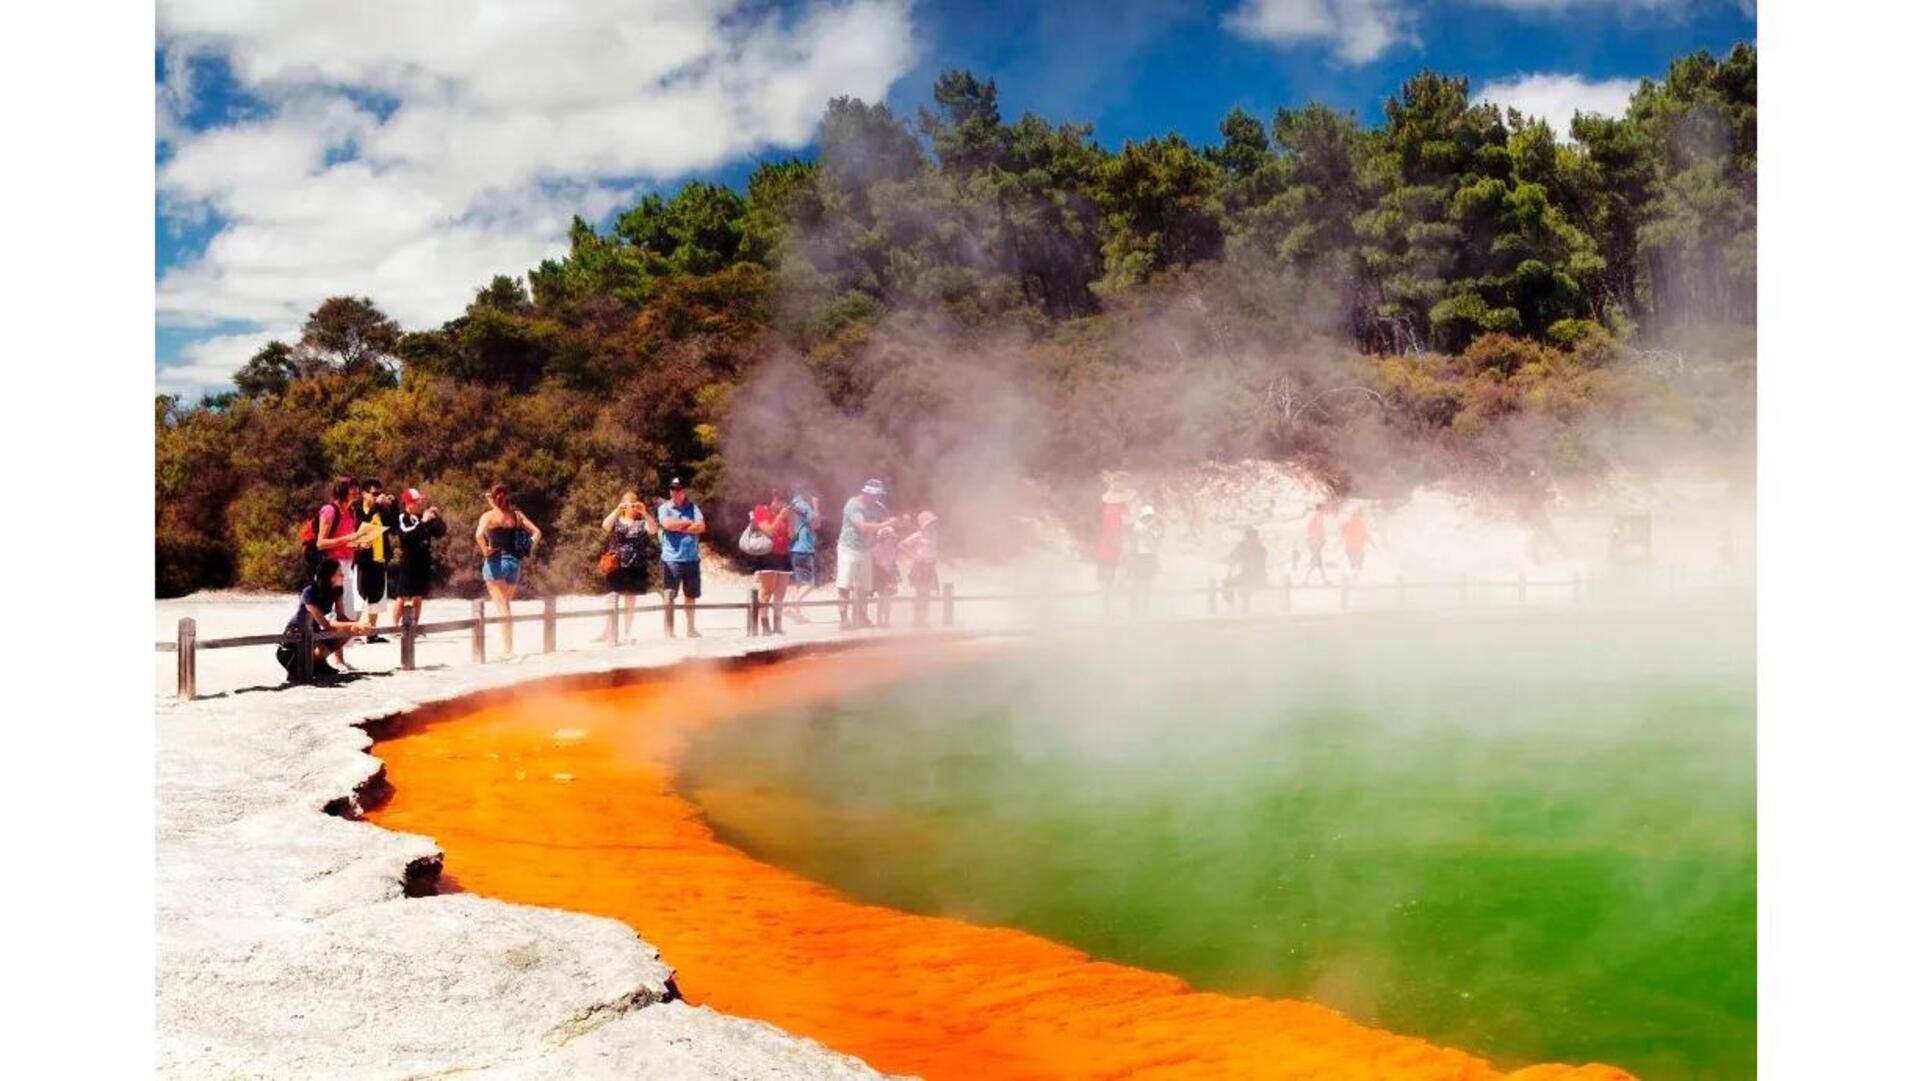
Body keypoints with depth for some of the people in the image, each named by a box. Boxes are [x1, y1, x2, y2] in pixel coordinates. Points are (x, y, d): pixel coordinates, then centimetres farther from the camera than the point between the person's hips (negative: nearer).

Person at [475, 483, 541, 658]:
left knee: (502, 608, -4)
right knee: (506, 606, 17)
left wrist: (485, 551, -11)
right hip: (514, 563, 5)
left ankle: (508, 649, -8)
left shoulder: (488, 516, -6)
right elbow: (536, 532, 4)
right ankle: (508, 647, 18)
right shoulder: (517, 515, 7)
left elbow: (479, 535, -24)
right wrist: (528, 551, 6)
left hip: (495, 563, -5)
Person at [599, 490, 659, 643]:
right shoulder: (616, 521, 5)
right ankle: (608, 631, 2)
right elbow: (605, 525, -15)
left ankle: (627, 631, 16)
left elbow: (654, 530, -14)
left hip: (636, 567, 1)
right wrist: (617, 510, -25)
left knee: (631, 599, 6)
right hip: (616, 565, -1)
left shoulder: (642, 523, 5)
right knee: (613, 599, -2)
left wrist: (645, 513, -24)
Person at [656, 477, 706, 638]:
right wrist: (689, 523, -7)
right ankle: (669, 631, -4)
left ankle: (690, 629, 27)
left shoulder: (692, 507, 8)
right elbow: (667, 524, -17)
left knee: (691, 595, 14)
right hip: (671, 558, -3)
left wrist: (679, 528, -10)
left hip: (692, 559, 3)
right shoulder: (664, 508, 2)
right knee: (669, 596, -7)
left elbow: (701, 527, -5)